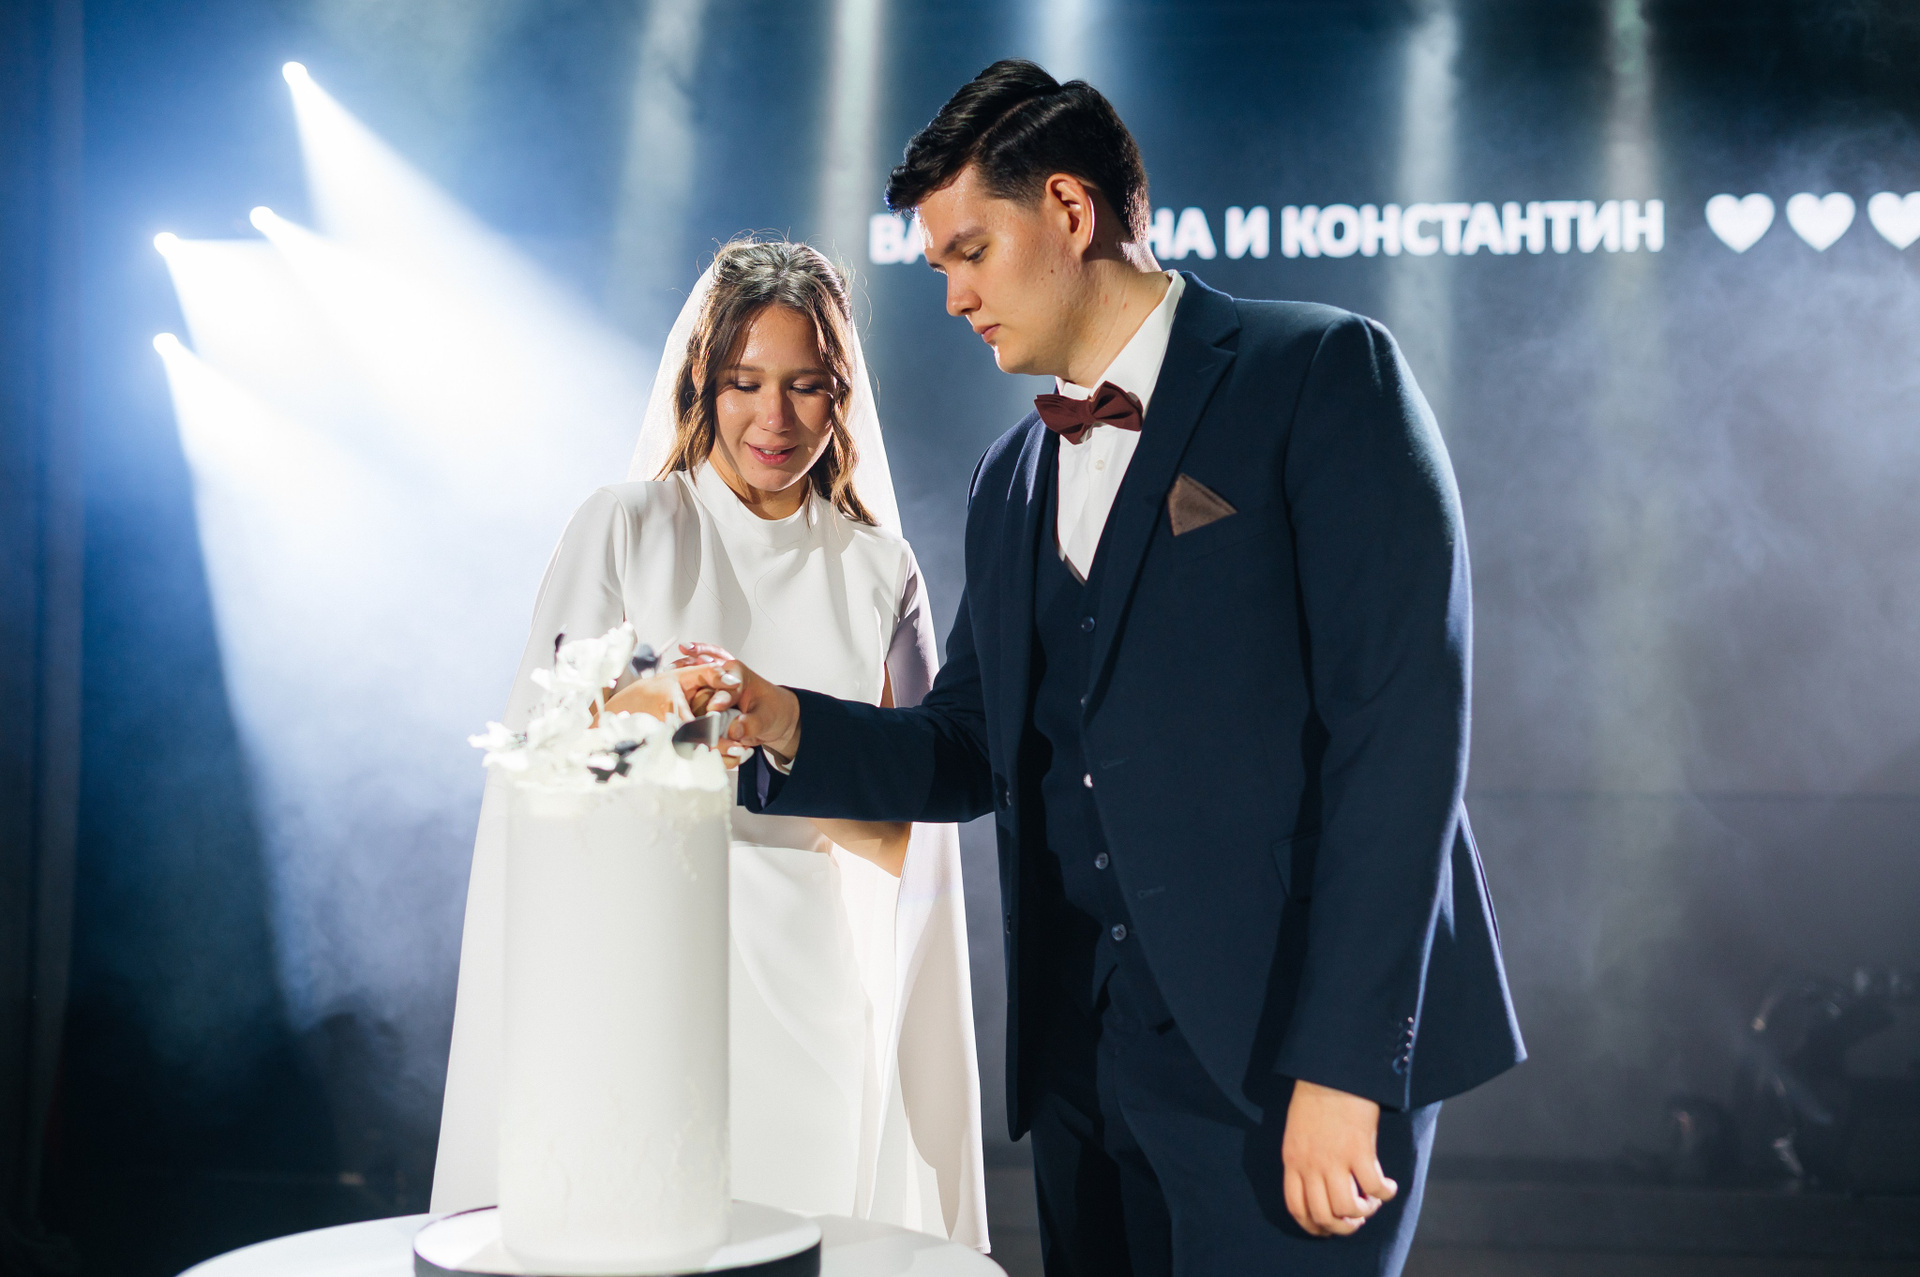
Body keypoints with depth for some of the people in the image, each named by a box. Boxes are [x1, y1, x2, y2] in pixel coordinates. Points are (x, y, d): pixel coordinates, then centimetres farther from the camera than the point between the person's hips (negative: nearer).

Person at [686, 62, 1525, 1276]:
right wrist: (788, 724, -2)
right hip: (1088, 1063, 6)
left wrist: (1342, 1063, -18)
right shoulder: (1011, 479, 15)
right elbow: (970, 751, 17)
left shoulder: (1324, 375, -6)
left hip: (1284, 1046, -6)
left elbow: (1399, 722, -14)